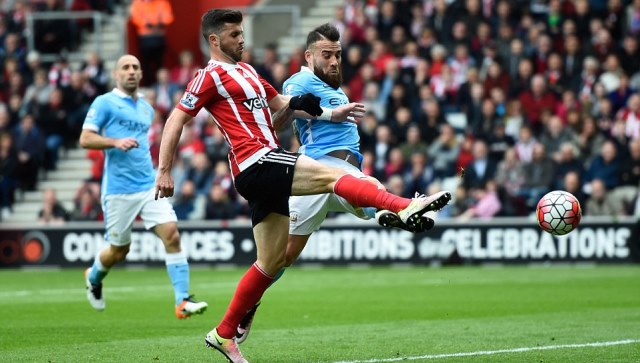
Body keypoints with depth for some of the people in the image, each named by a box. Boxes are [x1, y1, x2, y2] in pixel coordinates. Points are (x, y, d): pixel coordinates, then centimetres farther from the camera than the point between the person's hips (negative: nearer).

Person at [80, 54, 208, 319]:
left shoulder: (147, 109, 17)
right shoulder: (104, 103, -2)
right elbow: (85, 139, -9)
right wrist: (116, 142, -24)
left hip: (149, 186, 5)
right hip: (119, 190, -5)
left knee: (172, 235, -14)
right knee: (119, 250, 6)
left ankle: (183, 301, -16)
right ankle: (93, 278, 40)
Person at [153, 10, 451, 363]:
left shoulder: (245, 70, 25)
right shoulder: (211, 76, -1)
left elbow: (282, 105, 32)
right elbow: (175, 121, -4)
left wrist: (330, 113, 22)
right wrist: (164, 170, -9)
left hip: (266, 171, 9)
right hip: (254, 162, -9)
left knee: (271, 263, 9)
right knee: (332, 175, -21)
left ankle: (224, 334, 15)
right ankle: (405, 208, -35)